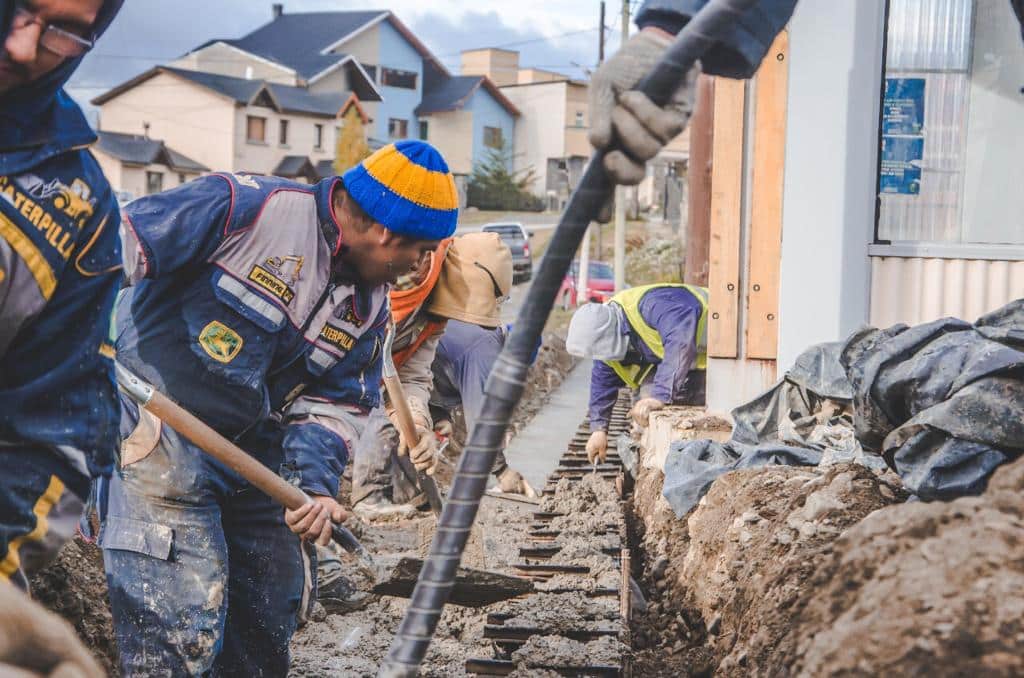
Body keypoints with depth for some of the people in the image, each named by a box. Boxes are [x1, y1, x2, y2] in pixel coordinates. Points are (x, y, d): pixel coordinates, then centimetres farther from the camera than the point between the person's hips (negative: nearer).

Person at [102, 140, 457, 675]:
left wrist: (317, 482, -10)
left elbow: (334, 403, 5)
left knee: (273, 608, 16)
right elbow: (123, 244, -16)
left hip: (253, 450, 8)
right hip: (157, 428, -7)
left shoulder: (368, 308, 5)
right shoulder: (247, 209, -18)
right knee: (181, 627, -11)